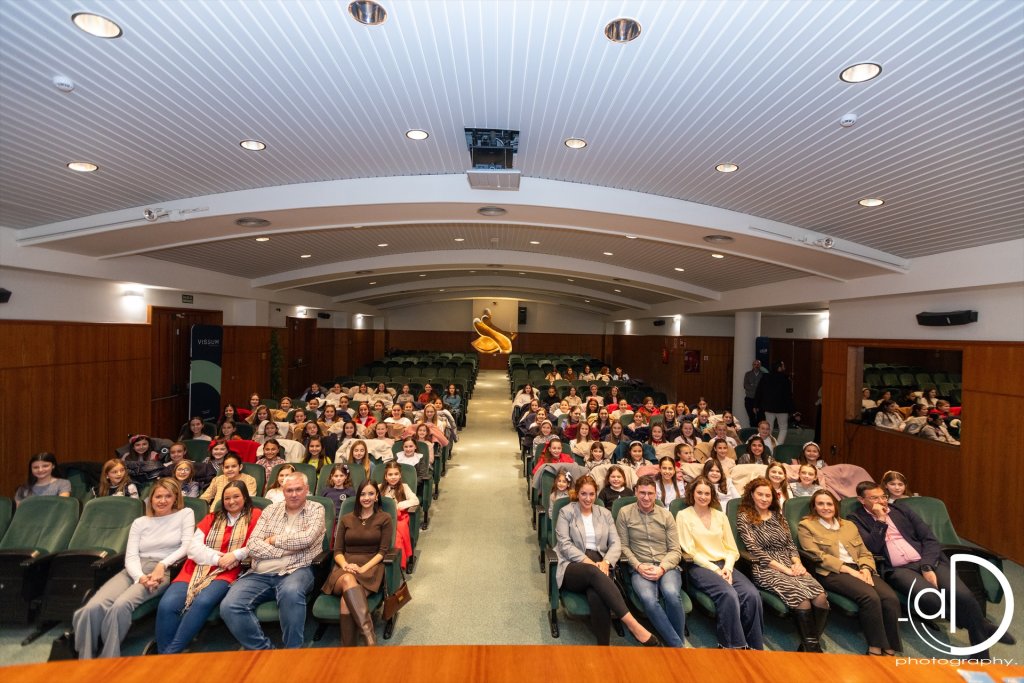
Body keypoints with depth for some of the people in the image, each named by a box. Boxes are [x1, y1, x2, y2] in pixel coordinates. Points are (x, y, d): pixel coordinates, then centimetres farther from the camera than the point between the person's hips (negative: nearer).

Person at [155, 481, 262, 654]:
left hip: (226, 573, -4)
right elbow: (193, 548, 7)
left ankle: (171, 653, -15)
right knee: (167, 605, -23)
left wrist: (236, 555, -16)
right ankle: (162, 655, -7)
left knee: (203, 602, -32)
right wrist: (218, 558, -8)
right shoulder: (211, 518, 18)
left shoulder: (254, 515, 6)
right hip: (197, 570, 4)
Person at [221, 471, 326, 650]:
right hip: (260, 574, 4)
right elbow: (252, 546, 3)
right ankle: (264, 650, -5)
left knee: (291, 592, -37)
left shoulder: (316, 509, 4)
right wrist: (287, 550, -9)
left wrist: (274, 539, 0)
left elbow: (306, 539, -14)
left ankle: (293, 652, -16)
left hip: (295, 571, -4)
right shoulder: (271, 510, 14)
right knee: (229, 607, -21)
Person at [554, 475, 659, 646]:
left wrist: (606, 562, -14)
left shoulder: (605, 513, 16)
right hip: (573, 567, -2)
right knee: (593, 572, -39)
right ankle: (633, 625, -41)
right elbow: (565, 545, -4)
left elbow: (616, 543, 7)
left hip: (599, 565, 2)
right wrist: (588, 562, -17)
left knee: (596, 596, -36)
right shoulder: (566, 512, 6)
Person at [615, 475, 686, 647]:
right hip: (640, 568, -1)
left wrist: (662, 568, -11)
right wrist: (638, 566, -11)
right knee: (648, 599, -33)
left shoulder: (666, 515, 9)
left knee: (671, 594, -32)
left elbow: (675, 550, 6)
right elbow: (623, 546, 5)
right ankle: (677, 645, -16)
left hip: (667, 567, 1)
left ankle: (677, 642, -9)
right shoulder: (625, 513, 4)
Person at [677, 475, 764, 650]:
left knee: (752, 594, -24)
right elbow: (690, 552, -5)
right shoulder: (683, 515, 0)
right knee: (729, 595, -32)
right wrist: (715, 569, -13)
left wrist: (727, 567, -7)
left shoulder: (720, 515, 15)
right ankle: (734, 647, -18)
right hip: (700, 567, -5)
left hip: (724, 565, 5)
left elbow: (732, 548, 12)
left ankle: (754, 646, -9)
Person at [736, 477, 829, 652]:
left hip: (791, 566, 5)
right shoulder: (744, 518, -1)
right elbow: (756, 551, -7)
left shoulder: (778, 515, 18)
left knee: (821, 597, -22)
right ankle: (813, 647, -10)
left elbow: (791, 544, 16)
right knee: (802, 598, -29)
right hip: (766, 569, -5)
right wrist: (785, 569, -13)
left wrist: (798, 563, -4)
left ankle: (809, 645, -5)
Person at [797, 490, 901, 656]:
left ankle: (890, 649, -14)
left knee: (891, 598, -24)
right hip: (832, 573, -5)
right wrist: (849, 570, -13)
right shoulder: (806, 525, 4)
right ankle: (875, 648, -17)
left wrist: (865, 569, -4)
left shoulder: (849, 525, 23)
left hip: (859, 570, 6)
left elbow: (865, 553, 18)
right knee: (870, 597, -31)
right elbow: (818, 556, -5)